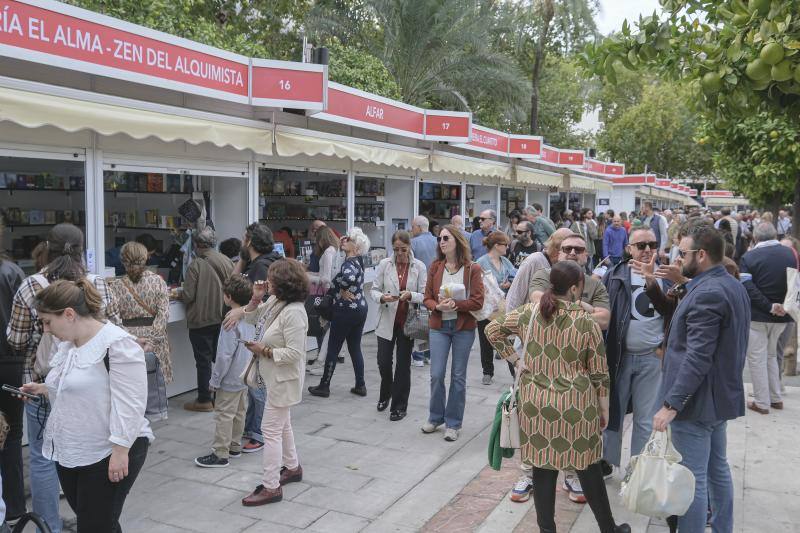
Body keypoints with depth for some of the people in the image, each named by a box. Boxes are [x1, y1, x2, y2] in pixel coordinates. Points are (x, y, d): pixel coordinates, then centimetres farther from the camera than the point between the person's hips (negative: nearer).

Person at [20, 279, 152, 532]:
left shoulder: (118, 343, -19)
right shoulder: (67, 343, 9)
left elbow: (128, 404, -22)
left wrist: (120, 450, -24)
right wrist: (44, 389, 7)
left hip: (108, 455, -9)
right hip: (69, 453, 9)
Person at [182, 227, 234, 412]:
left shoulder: (196, 265, -16)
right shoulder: (226, 261, -2)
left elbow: (188, 296, -16)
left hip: (201, 320, -5)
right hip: (222, 318, 5)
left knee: (203, 360, 4)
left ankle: (204, 400, 12)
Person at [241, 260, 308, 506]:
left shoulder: (293, 312, -28)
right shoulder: (274, 302, 0)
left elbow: (294, 353, -29)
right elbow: (252, 318, 15)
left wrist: (264, 350, -21)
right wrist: (255, 299, -3)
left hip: (283, 379, -10)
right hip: (275, 376, 10)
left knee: (271, 430, -2)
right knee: (282, 424, 24)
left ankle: (271, 487, 9)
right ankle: (292, 467, 43)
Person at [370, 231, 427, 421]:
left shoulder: (419, 267, -3)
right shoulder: (384, 264, 0)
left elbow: (425, 295, -5)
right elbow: (374, 290, 1)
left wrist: (411, 295, -25)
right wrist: (382, 297, -20)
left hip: (408, 321, -1)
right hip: (387, 320, 1)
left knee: (403, 364, 6)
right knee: (383, 362, 4)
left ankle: (399, 406, 20)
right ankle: (385, 394, 35)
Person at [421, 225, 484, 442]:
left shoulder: (472, 269, -6)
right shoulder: (435, 267, 3)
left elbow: (477, 301, -10)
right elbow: (428, 298, 3)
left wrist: (455, 304, -22)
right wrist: (438, 306, -17)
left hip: (463, 328, -2)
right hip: (439, 326, 2)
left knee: (458, 376, 7)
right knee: (436, 374, 2)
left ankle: (453, 423, 19)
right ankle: (435, 417, 24)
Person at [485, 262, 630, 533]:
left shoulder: (528, 313, -2)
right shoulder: (586, 323, -10)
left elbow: (492, 329, 8)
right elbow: (599, 374, -4)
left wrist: (515, 358, 9)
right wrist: (604, 410, 8)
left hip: (536, 402, 3)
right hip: (575, 405, -2)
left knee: (542, 465, 10)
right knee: (588, 466, 13)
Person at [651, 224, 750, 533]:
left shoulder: (707, 293, -22)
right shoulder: (733, 286, 10)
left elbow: (697, 357, -28)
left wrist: (671, 404, -27)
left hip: (696, 400, -10)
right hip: (721, 396, 11)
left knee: (692, 478, -1)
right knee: (717, 467, 22)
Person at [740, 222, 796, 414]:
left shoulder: (748, 258, -13)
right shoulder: (790, 254, 0)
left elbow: (748, 288, -20)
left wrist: (769, 307, -17)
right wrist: (785, 306, 10)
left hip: (757, 316, -5)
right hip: (782, 316, 5)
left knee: (757, 358, 4)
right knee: (771, 355, 21)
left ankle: (762, 403, 8)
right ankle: (775, 398, 25)